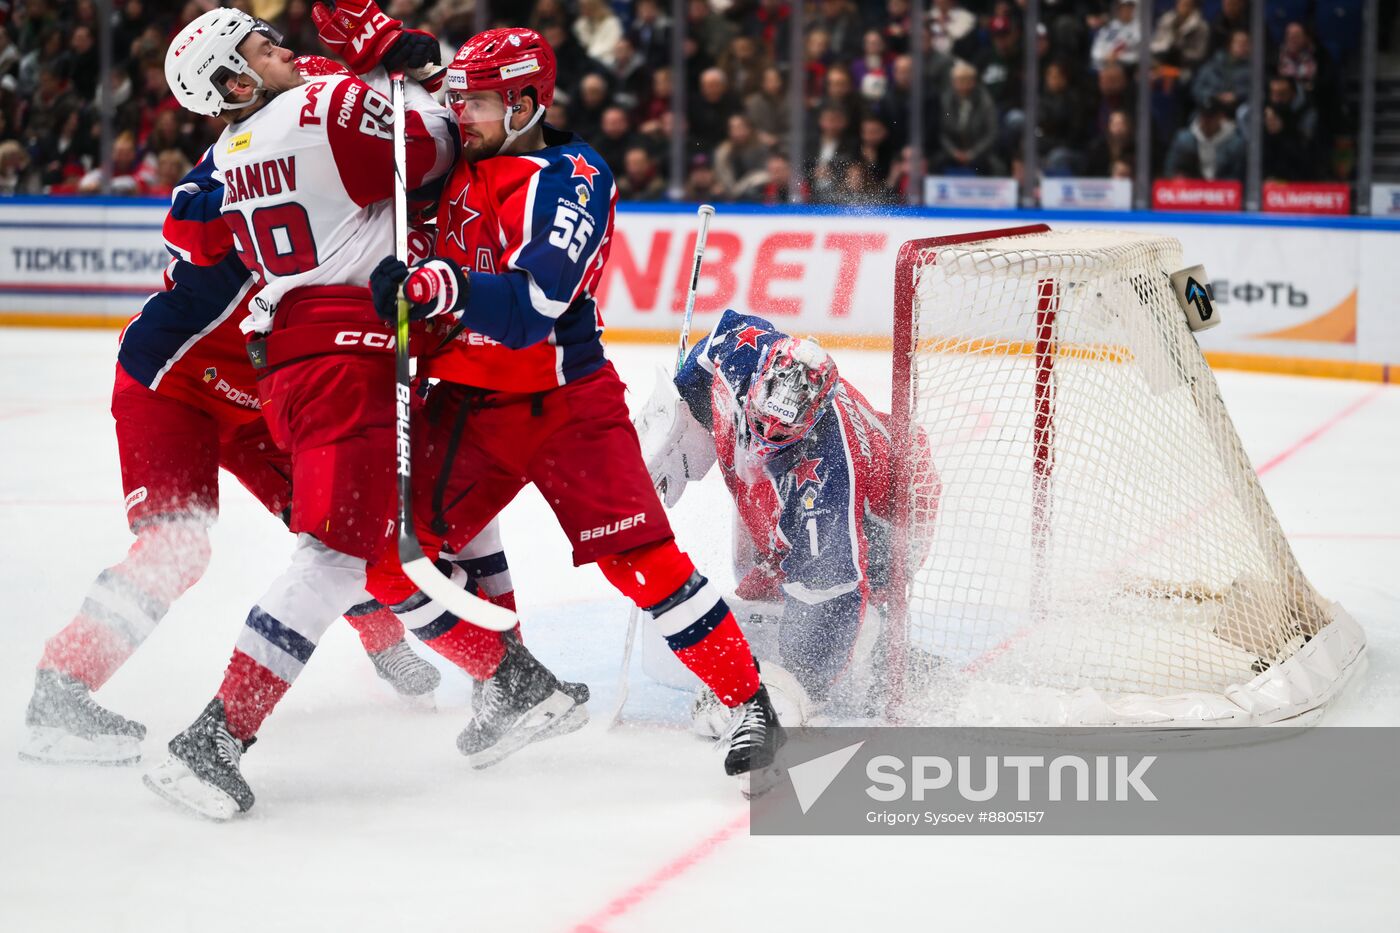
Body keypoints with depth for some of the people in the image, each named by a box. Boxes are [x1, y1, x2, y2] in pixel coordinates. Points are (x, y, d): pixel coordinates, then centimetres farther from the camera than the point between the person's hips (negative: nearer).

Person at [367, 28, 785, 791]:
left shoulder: (574, 181, -17)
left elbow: (535, 304, -30)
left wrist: (436, 286, -39)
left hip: (565, 402, -7)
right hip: (470, 400, 7)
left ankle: (749, 704, -7)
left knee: (638, 556, -15)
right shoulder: (460, 161, 5)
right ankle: (515, 684, 17)